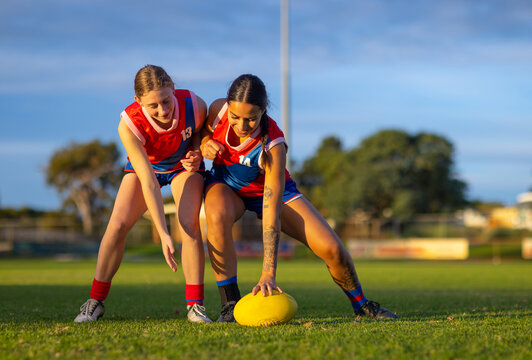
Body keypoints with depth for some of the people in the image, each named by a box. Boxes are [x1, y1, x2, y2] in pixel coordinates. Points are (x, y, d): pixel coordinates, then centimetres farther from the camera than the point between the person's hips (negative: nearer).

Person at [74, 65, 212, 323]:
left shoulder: (194, 105, -33)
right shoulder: (129, 125, -38)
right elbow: (148, 182, -39)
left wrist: (195, 153, -24)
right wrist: (163, 235, -42)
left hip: (183, 165, 1)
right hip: (144, 165, 0)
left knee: (189, 224, -20)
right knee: (118, 224, -15)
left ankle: (195, 305, -10)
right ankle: (95, 302, 0)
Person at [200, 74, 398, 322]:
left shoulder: (272, 146, -37)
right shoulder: (217, 110, -28)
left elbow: (271, 215, -39)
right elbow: (202, 128, 1)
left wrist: (268, 273, -45)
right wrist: (204, 144, -25)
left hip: (270, 190, -2)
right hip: (225, 184, 2)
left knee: (331, 249, -12)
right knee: (217, 215, -38)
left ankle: (360, 304, 19)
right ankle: (230, 304, -25)